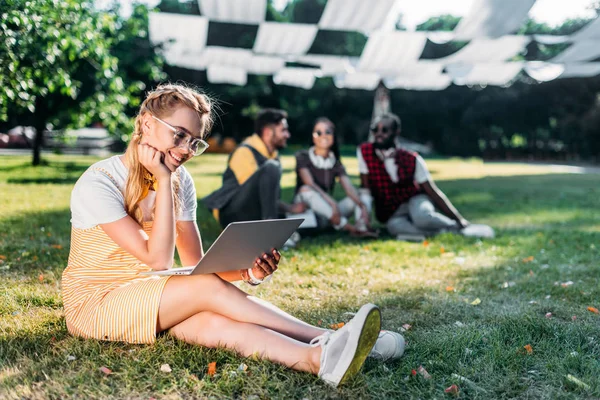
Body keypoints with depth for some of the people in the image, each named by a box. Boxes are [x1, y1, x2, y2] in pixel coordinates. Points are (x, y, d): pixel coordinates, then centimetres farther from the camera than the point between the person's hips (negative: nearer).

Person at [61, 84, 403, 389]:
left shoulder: (180, 181, 2)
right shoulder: (98, 183, -17)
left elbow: (197, 263, -3)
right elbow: (159, 260, -24)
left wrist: (247, 272, -23)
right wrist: (163, 181, -23)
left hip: (146, 299, 5)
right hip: (93, 303, -5)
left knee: (213, 324, -29)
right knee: (209, 288, -29)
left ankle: (319, 359, -43)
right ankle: (323, 344, -29)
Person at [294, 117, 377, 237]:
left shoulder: (336, 163, 6)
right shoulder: (302, 156, -6)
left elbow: (349, 188, -10)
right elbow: (309, 184, -22)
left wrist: (362, 205, -31)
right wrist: (331, 202, -38)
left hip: (328, 216, 5)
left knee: (363, 197, -8)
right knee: (306, 190, -35)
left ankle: (362, 227, -41)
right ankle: (348, 227, -40)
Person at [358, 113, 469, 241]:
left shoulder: (412, 160, -12)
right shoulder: (364, 151, -11)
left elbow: (433, 192, -10)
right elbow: (365, 188, -7)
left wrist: (460, 220, -13)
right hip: (393, 213, 1)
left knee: (422, 217, -37)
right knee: (394, 226, -35)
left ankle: (456, 227, -9)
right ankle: (448, 231, -22)